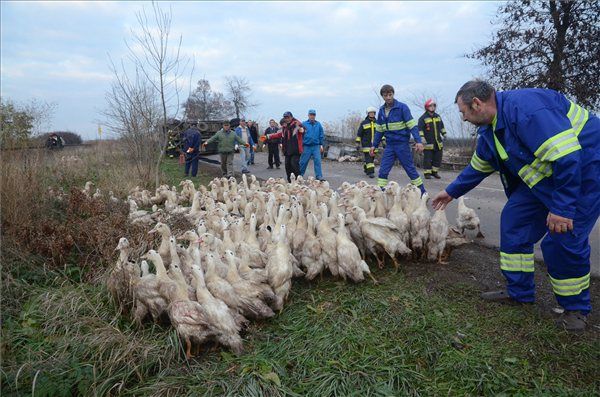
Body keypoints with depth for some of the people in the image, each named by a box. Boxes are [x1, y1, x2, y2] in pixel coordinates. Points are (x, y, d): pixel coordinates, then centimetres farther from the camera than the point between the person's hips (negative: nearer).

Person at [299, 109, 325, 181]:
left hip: (316, 146, 1)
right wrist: (301, 146, -1)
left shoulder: (318, 125, 6)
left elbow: (321, 135, 9)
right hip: (306, 146, -1)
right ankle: (300, 175, 20)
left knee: (317, 161, -4)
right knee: (303, 162, 5)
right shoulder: (304, 124, 0)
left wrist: (321, 145, 4)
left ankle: (319, 176, 0)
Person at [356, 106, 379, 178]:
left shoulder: (377, 123, 10)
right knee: (368, 158, -11)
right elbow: (359, 134, 1)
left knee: (372, 158, 10)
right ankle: (370, 172, -10)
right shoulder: (363, 123, -1)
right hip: (366, 144, -4)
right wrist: (357, 143, -3)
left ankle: (365, 168, 32)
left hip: (374, 144, 4)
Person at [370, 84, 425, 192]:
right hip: (389, 145, 5)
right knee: (383, 171, 0)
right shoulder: (381, 110, 9)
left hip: (402, 144, -5)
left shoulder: (402, 107, -8)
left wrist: (418, 141, -21)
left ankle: (422, 193, 14)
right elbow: (379, 130, 17)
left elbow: (412, 125, -12)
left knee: (410, 169, 3)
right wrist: (374, 145, 16)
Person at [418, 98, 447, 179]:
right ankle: (427, 173, 5)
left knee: (438, 158, 9)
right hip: (428, 142, -6)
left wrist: (444, 134, 23)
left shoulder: (438, 116, 14)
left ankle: (434, 171, 22)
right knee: (427, 159, -4)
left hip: (438, 142, 6)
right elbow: (420, 129, -12)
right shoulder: (423, 118, -7)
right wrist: (422, 137, -21)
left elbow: (442, 126, 25)